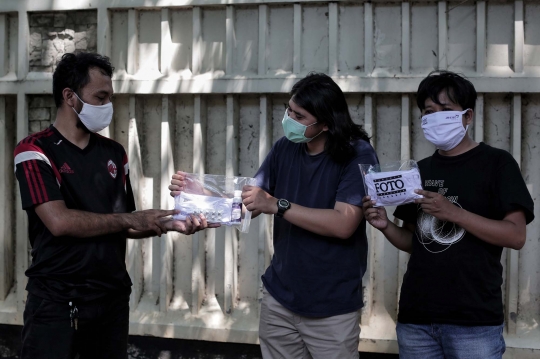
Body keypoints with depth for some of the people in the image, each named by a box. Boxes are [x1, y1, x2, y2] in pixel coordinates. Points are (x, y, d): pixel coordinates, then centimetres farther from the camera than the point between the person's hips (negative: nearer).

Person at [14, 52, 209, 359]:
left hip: (112, 297, 5)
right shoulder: (35, 151, -8)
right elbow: (59, 222, -20)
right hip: (56, 300, -5)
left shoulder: (114, 153, 10)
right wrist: (130, 219, -11)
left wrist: (170, 224, -4)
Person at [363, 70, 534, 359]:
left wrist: (454, 213, -19)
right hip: (416, 316, 5)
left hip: (474, 319, -5)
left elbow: (516, 236, -11)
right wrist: (386, 227, -2)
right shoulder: (421, 171, 14)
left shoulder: (496, 163, -2)